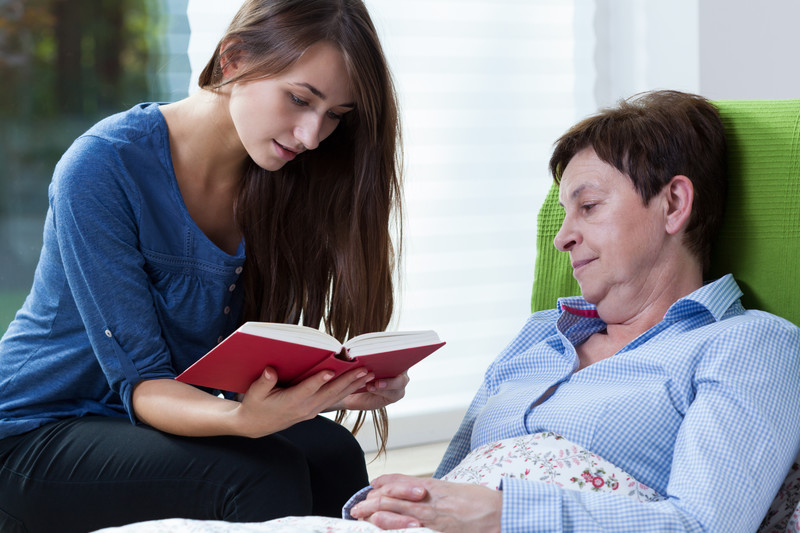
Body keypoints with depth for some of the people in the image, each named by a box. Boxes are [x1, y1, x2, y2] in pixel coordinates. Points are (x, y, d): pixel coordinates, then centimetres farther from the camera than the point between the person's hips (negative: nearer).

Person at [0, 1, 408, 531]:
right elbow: (139, 382, -23)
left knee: (331, 453, -23)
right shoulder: (101, 169, -21)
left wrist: (346, 386, -25)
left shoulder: (273, 183, -1)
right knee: (266, 474, -29)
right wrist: (242, 418, -43)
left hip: (162, 425, 6)